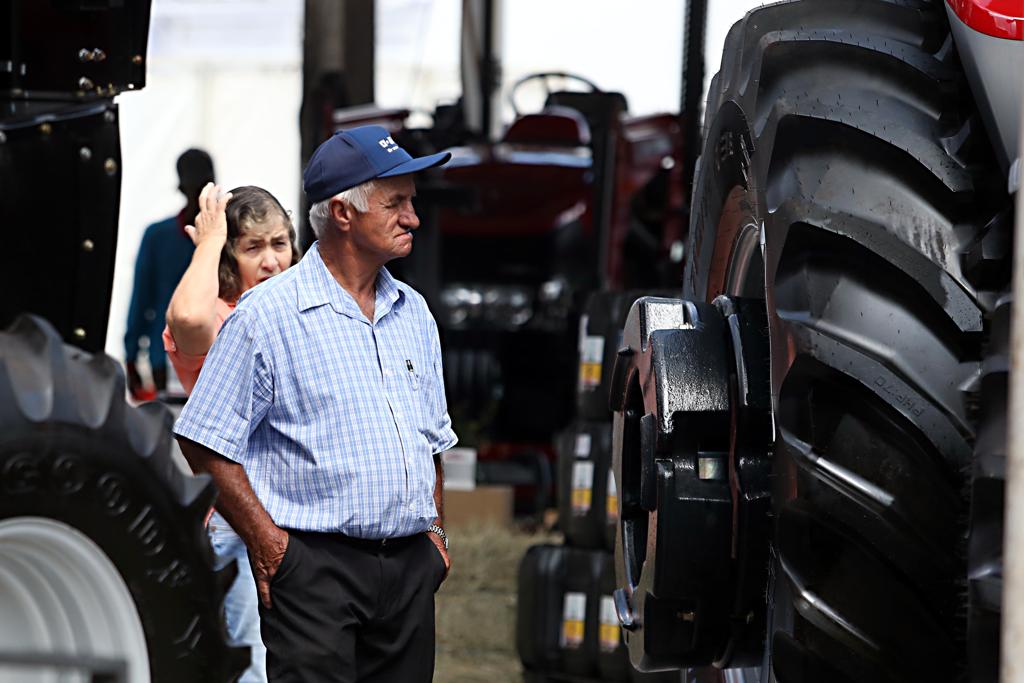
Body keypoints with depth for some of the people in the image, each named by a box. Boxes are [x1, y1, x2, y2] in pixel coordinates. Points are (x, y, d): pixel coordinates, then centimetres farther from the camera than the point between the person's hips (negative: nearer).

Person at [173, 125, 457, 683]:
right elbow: (206, 442, -7)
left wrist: (435, 530, 15)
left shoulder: (413, 312, 15)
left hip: (411, 567, 6)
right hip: (315, 567, -6)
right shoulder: (268, 315, -5)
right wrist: (267, 542, -12)